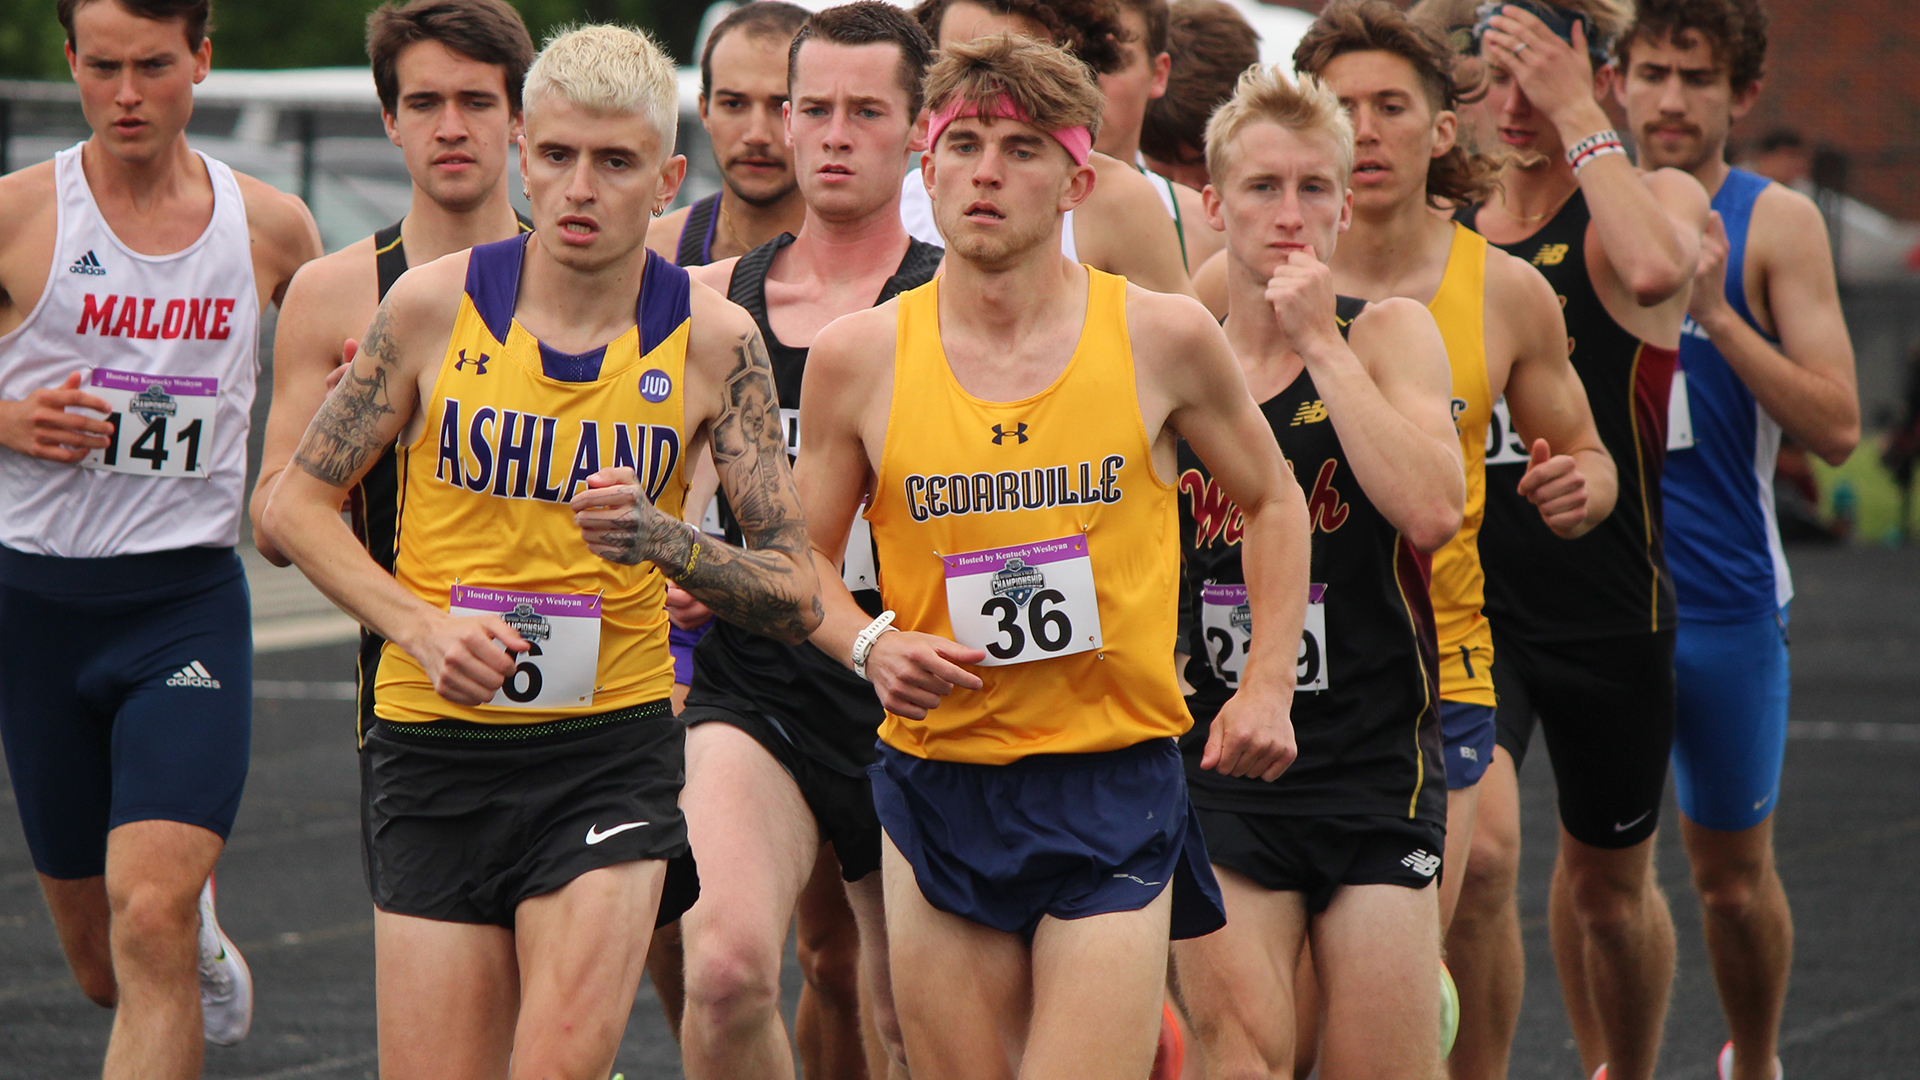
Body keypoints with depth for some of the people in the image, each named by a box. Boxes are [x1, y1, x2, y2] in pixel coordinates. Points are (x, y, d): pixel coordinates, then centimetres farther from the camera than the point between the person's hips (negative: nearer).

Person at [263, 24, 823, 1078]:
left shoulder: (710, 340, -3)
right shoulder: (433, 303, -3)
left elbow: (799, 597, -1)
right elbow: (297, 505, 6)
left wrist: (663, 540, -20)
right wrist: (422, 627, -9)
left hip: (613, 744, -1)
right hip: (434, 744, 1)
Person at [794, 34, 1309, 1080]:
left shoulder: (1162, 337, -2)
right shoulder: (859, 356, -1)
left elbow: (1272, 502, 14)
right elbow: (803, 561, 12)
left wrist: (1269, 685, 4)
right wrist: (871, 645, -8)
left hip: (1117, 779, -1)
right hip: (938, 786, 2)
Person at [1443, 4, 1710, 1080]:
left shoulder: (1656, 196, -5)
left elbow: (1654, 269, -31)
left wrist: (1577, 119, -23)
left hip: (1610, 614, -1)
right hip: (1468, 597, 1)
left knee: (1609, 886, 15)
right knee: (1474, 847, -22)